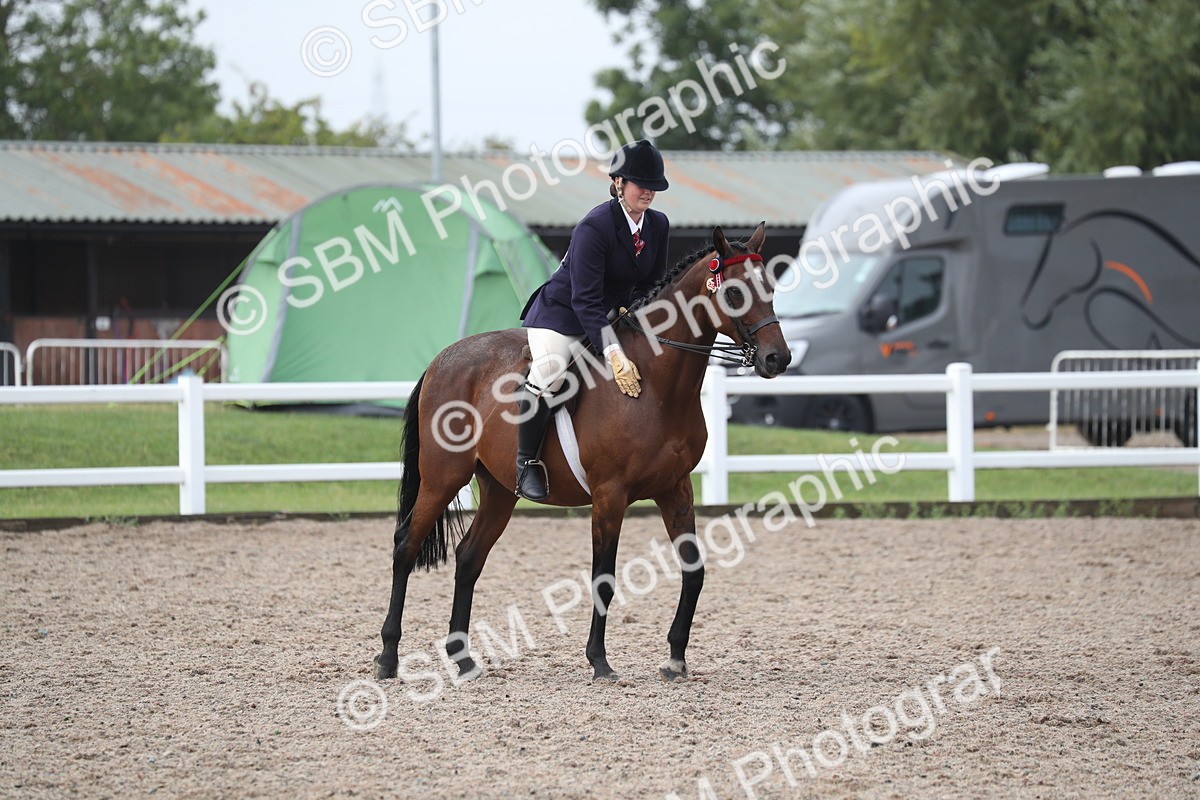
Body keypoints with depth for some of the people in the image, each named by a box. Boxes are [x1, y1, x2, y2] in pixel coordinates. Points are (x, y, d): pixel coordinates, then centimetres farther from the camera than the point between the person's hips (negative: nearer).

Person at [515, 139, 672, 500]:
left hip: (614, 315, 8)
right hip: (561, 313, -8)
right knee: (550, 370, -34)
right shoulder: (594, 227, -25)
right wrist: (613, 354, -37)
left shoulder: (659, 225, -2)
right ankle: (527, 460, -20)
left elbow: (653, 287, 9)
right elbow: (585, 300, -29)